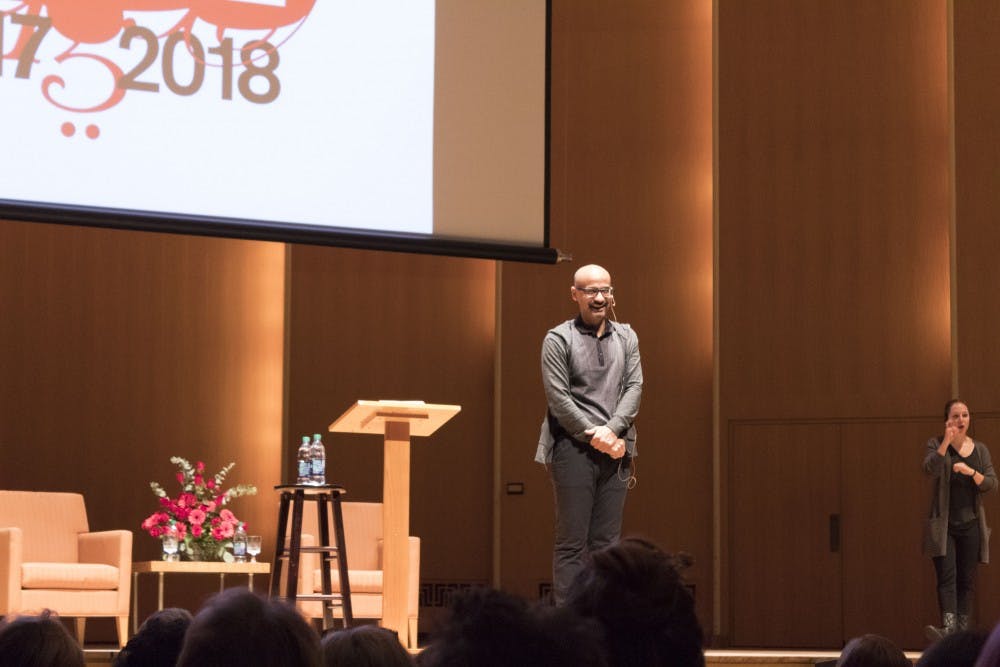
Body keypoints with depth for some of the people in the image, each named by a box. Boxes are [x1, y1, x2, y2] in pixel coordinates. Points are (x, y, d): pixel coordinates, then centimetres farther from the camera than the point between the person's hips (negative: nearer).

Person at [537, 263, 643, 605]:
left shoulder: (626, 337, 14)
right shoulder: (558, 339, 1)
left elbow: (634, 387, 5)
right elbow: (558, 398, -6)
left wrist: (611, 430, -10)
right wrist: (593, 435, -13)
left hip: (615, 449, 4)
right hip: (574, 448, -4)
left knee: (606, 541, 4)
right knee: (572, 542, -4)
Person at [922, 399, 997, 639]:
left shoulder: (980, 449, 11)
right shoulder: (936, 445, 3)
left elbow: (991, 483, 3)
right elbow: (930, 469, -17)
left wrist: (972, 472, -15)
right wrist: (947, 441, -23)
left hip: (971, 525, 3)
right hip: (943, 525, -3)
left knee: (967, 580, 3)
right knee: (947, 576, -16)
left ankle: (963, 631, 5)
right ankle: (948, 627, -31)